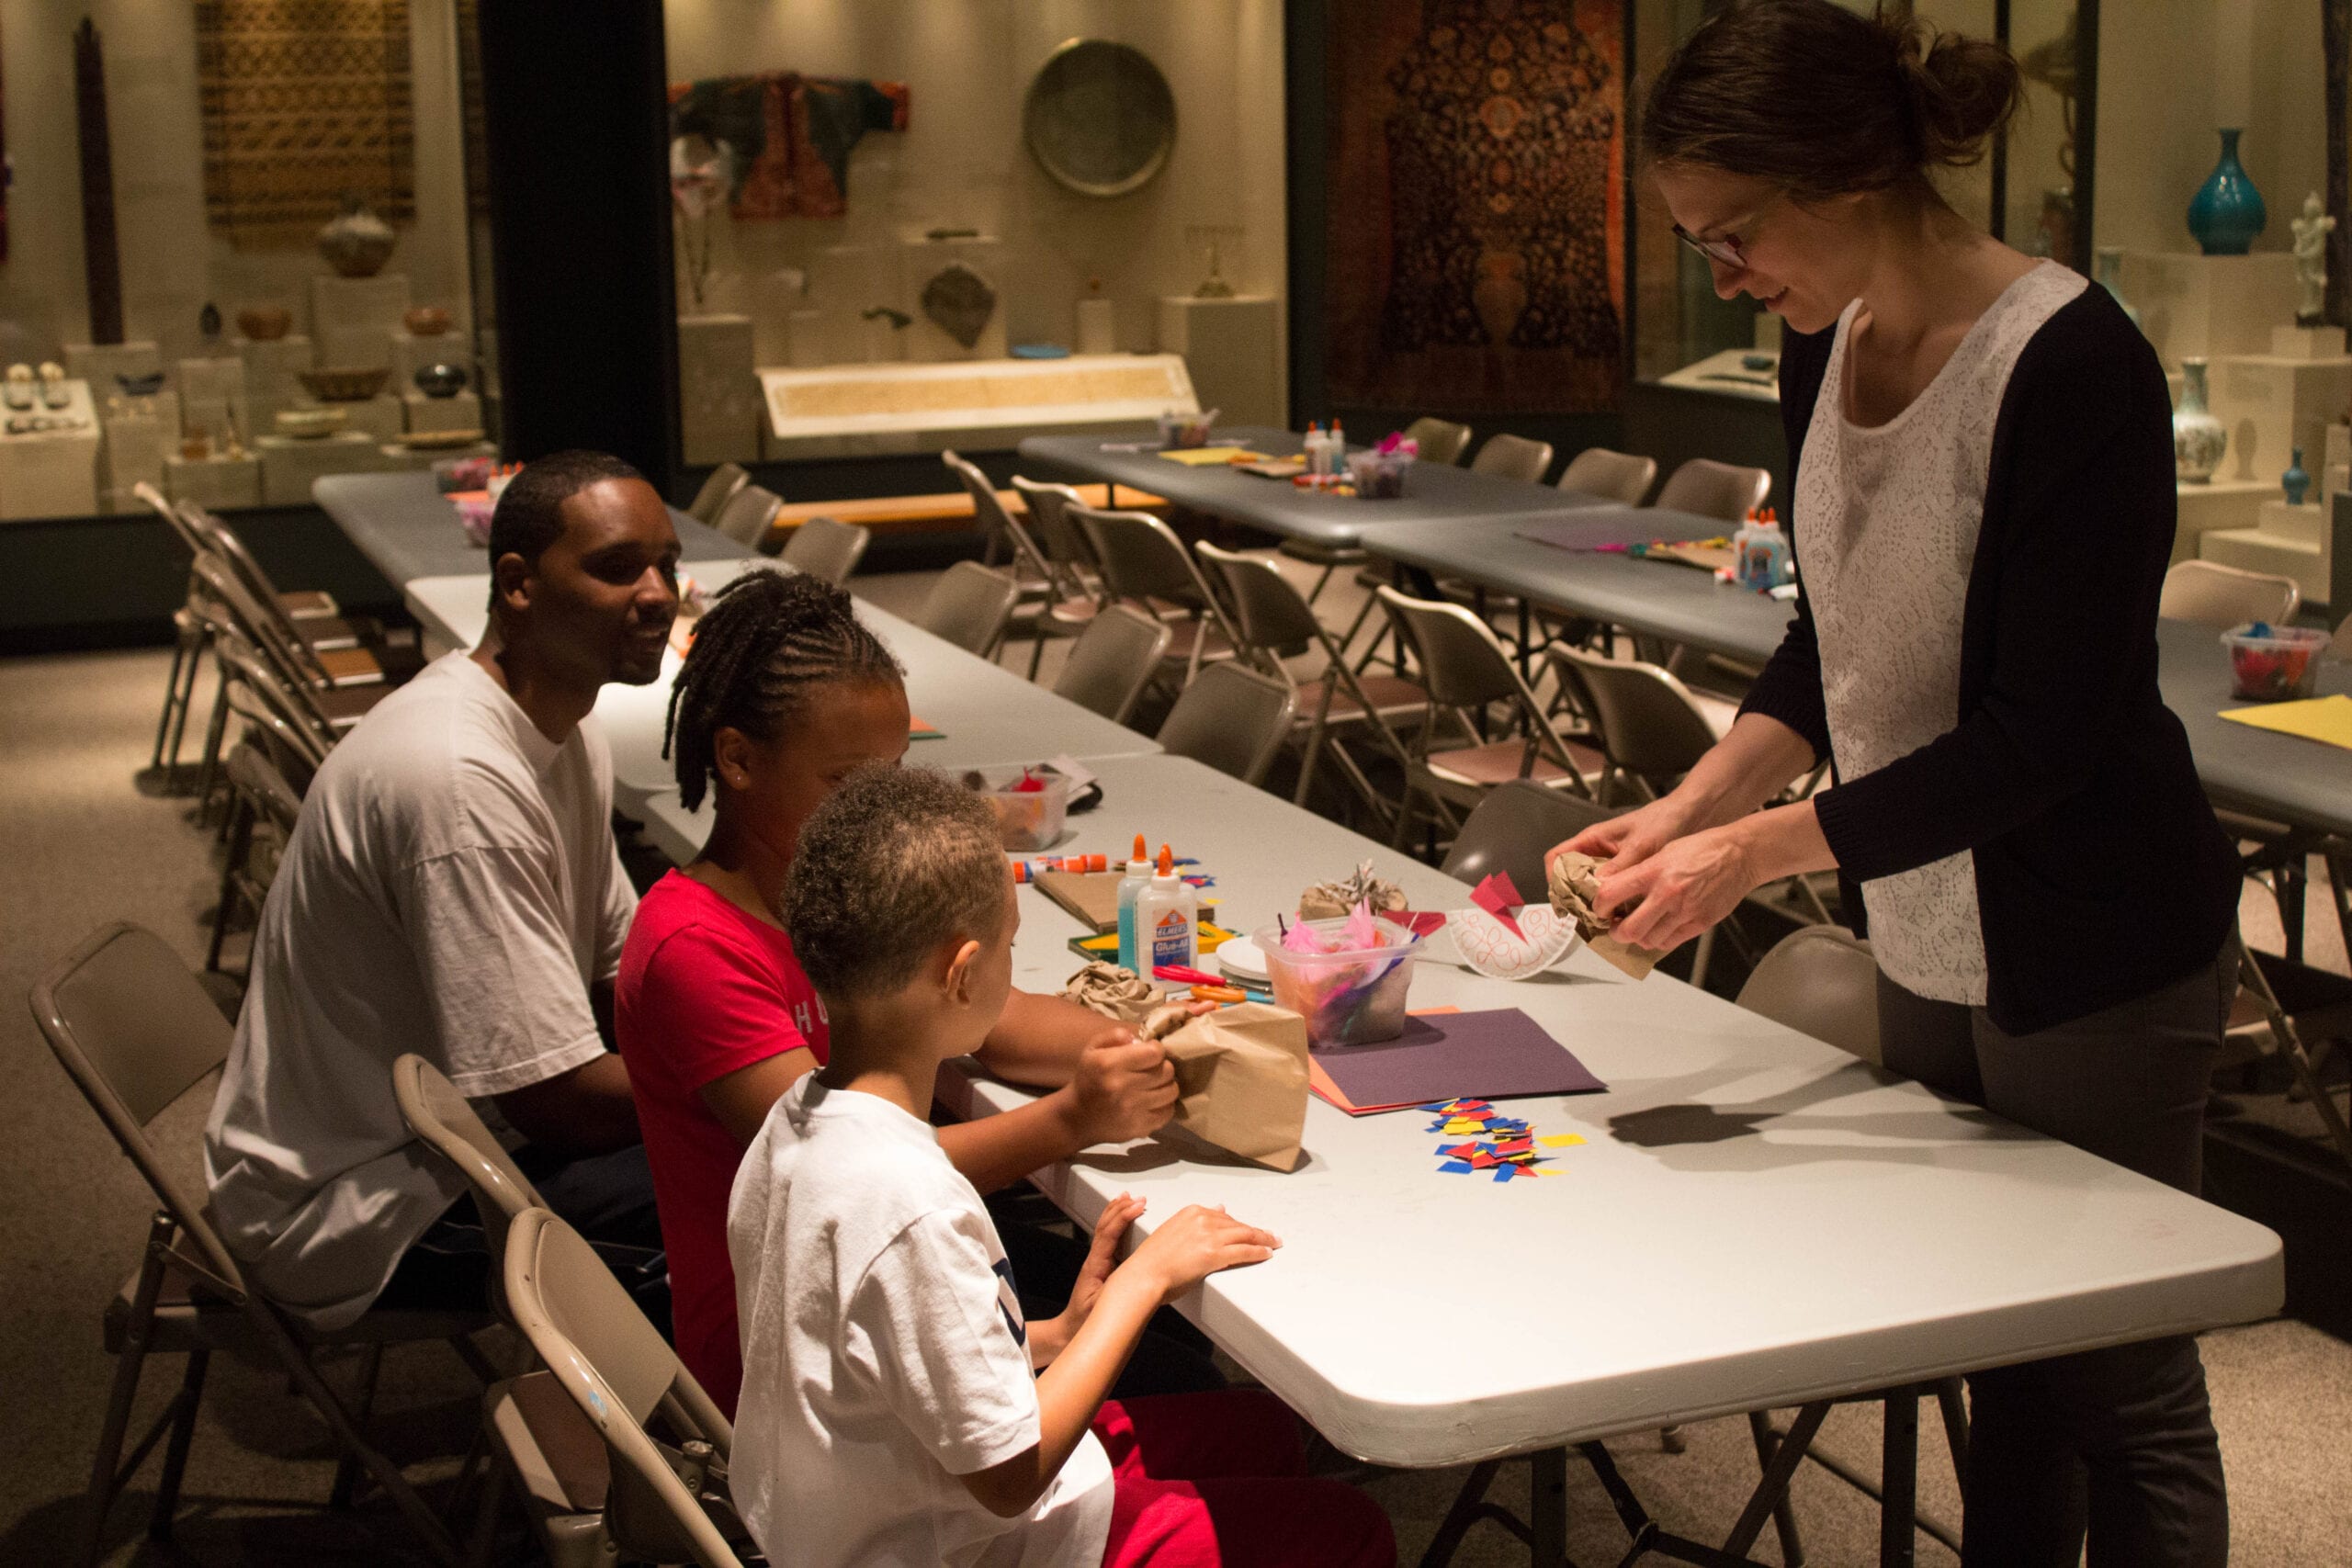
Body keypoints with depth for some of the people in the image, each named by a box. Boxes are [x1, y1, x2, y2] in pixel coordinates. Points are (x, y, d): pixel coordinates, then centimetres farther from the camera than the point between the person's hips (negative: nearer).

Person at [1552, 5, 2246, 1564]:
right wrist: (1693, 806, -3)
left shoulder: (2071, 369, -24)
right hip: (1926, 945, 7)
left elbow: (2039, 739, -24)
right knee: (1997, 1362, 20)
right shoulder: (1831, 345, 0)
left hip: (2094, 963, -7)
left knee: (2119, 1393, 7)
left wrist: (1761, 850, -23)